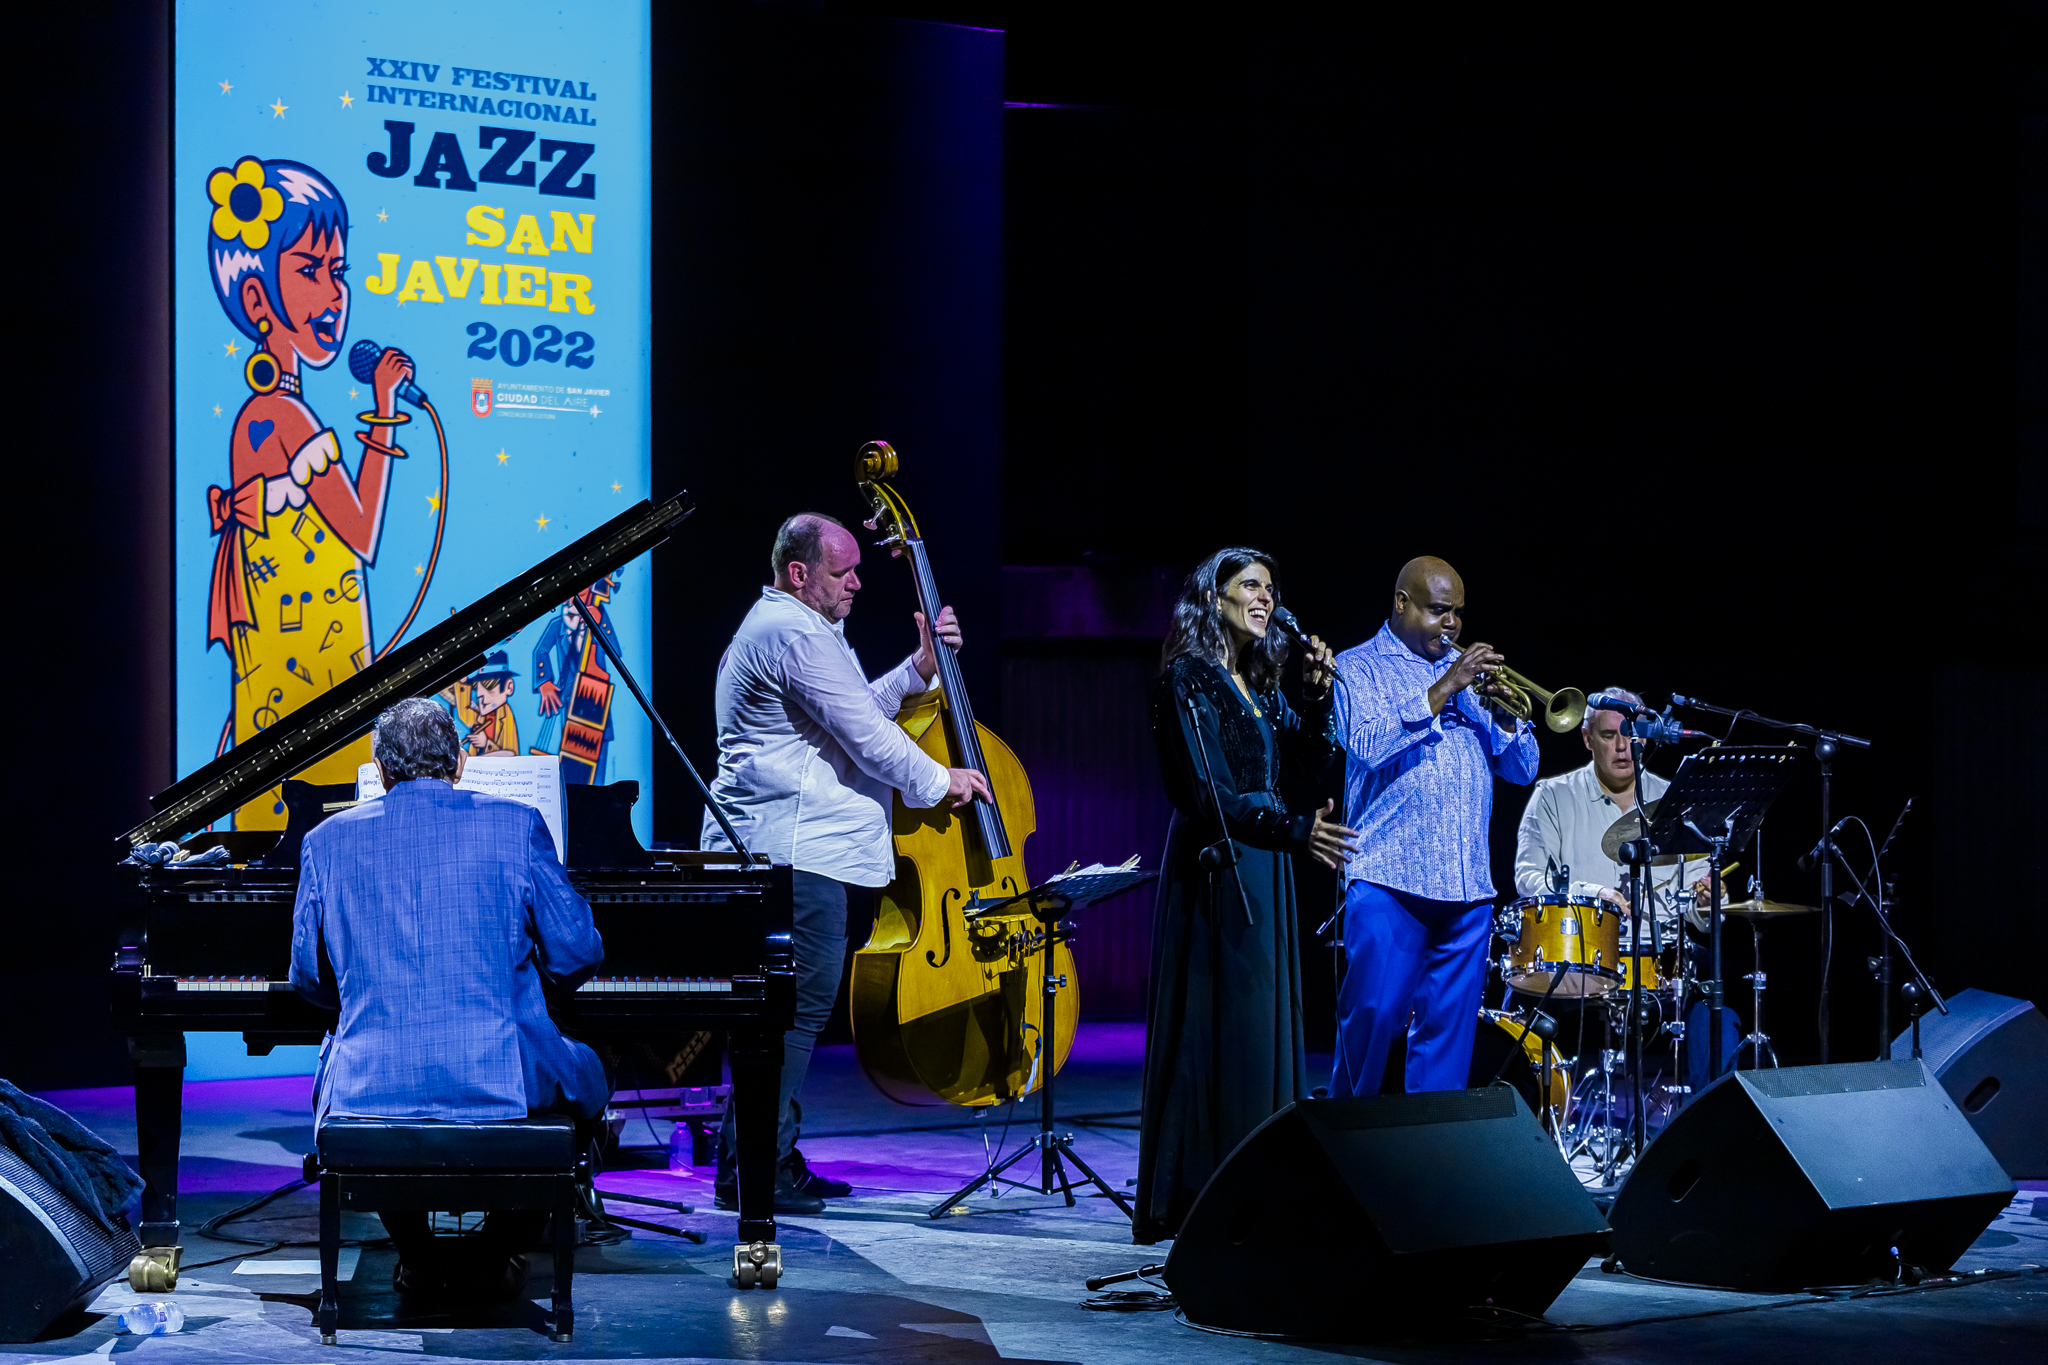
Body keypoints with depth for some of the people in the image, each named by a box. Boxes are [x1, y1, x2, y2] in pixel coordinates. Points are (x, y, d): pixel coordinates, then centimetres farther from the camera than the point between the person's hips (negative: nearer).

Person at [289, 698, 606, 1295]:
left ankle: (416, 1254, 29)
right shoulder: (515, 825, -1)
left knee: (330, 1081, 37)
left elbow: (311, 979, 13)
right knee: (586, 1079, 30)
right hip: (503, 1077, -1)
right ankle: (505, 1244, 26)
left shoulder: (327, 840, 4)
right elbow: (576, 954, 3)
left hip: (372, 1082, 1)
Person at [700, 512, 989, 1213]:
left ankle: (772, 1159, 18)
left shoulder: (774, 626, 23)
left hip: (779, 847, 12)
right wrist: (939, 781, -3)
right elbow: (863, 734, -14)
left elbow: (855, 710, 26)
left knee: (794, 1005, 14)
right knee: (799, 1004, -12)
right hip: (795, 850, -12)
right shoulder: (797, 635, -13)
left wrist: (920, 668, 18)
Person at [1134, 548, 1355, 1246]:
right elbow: (1209, 793, -18)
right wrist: (1294, 829, -26)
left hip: (1262, 873, 9)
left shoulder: (1259, 685, 16)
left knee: (1262, 1024, 8)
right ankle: (1191, 1198, -5)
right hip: (1216, 868, -9)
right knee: (1216, 1024, -9)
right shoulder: (1188, 679, -9)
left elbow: (1316, 764, 11)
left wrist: (1317, 695, -3)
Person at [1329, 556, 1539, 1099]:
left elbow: (1523, 768, 14)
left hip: (1467, 886, 5)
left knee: (1449, 1026, 2)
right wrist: (1439, 693, -17)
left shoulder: (1468, 674, 20)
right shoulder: (1358, 668, 5)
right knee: (1372, 1014, -10)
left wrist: (1500, 710, -4)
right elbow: (1368, 746, -13)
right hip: (1390, 878, -5)